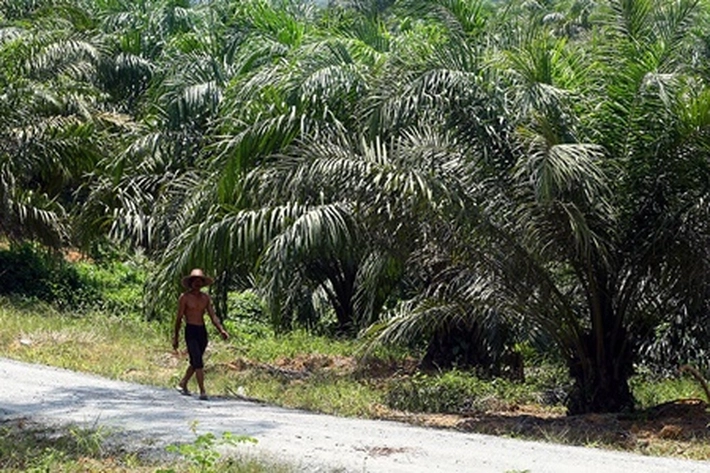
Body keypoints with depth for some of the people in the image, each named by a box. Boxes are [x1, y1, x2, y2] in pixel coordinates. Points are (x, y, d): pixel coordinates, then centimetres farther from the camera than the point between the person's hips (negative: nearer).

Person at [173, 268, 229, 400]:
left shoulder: (206, 297, 10)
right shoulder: (184, 297, -3)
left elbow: (213, 315, 6)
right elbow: (179, 318, 0)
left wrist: (221, 330, -10)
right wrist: (176, 337, 1)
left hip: (202, 331, 6)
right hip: (191, 331, -6)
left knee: (195, 362, 13)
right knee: (198, 361, -14)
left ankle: (182, 384, 32)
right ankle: (202, 391, -17)